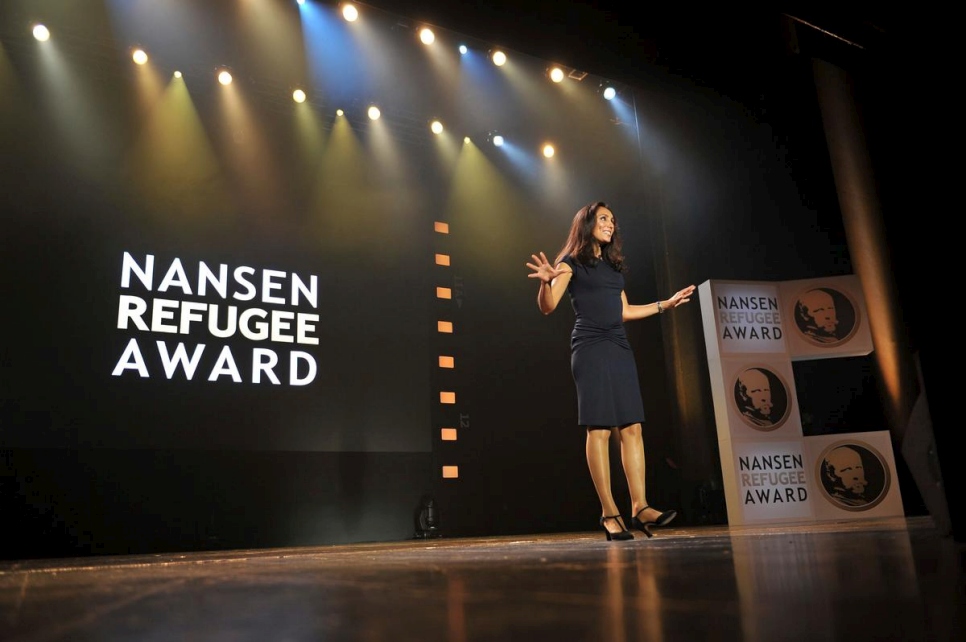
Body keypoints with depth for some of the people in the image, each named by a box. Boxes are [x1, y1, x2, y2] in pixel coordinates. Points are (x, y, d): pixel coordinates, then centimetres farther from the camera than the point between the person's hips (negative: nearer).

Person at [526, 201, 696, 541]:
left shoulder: (614, 266, 22)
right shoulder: (573, 262, 3)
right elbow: (548, 306, -8)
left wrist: (665, 304, 28)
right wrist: (546, 282, -29)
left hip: (620, 349, 7)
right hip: (590, 348, -7)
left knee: (631, 427, -2)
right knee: (599, 429, -9)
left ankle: (640, 507, -3)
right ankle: (609, 513, -5)